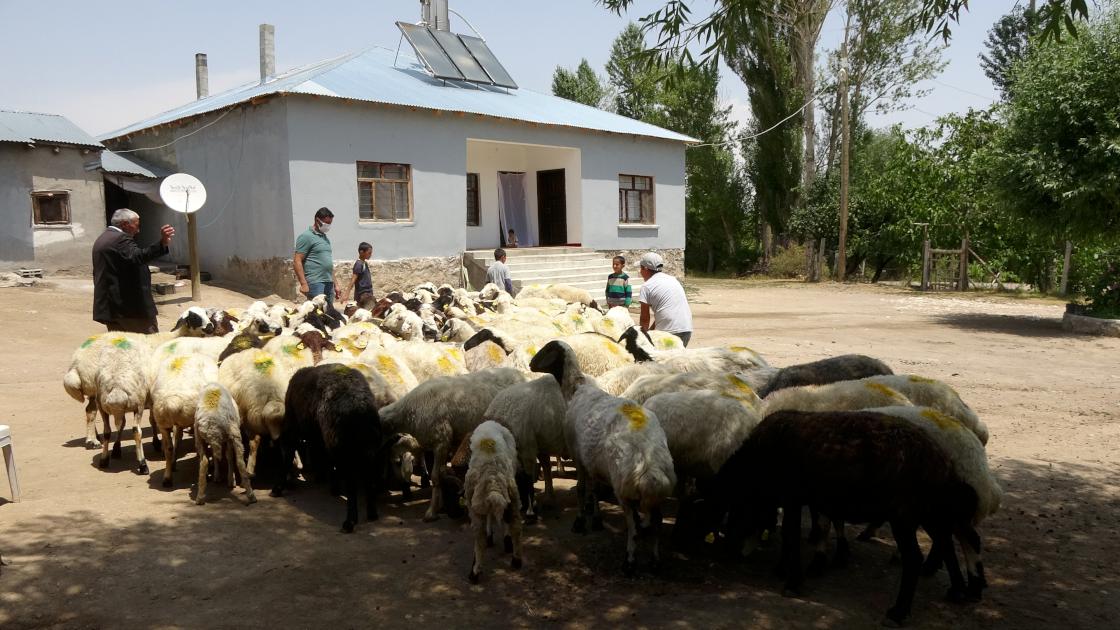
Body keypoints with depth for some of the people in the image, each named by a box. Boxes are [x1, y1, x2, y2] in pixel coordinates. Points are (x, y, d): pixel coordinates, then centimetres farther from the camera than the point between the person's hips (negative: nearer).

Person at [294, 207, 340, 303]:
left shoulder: (325, 237, 20)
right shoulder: (306, 236, -5)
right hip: (315, 282, -8)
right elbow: (297, 261, -11)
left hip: (329, 283, 8)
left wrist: (335, 285, 21)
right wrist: (303, 283, -18)